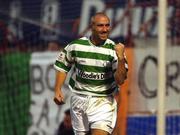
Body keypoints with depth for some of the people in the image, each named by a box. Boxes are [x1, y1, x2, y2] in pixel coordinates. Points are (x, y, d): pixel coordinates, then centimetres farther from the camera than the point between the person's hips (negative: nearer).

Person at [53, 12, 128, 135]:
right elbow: (62, 66, 13)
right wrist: (58, 90, 5)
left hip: (103, 102, -3)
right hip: (79, 100, 3)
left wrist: (121, 58, -29)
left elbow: (120, 80, -16)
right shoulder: (76, 46, -3)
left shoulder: (114, 50, -9)